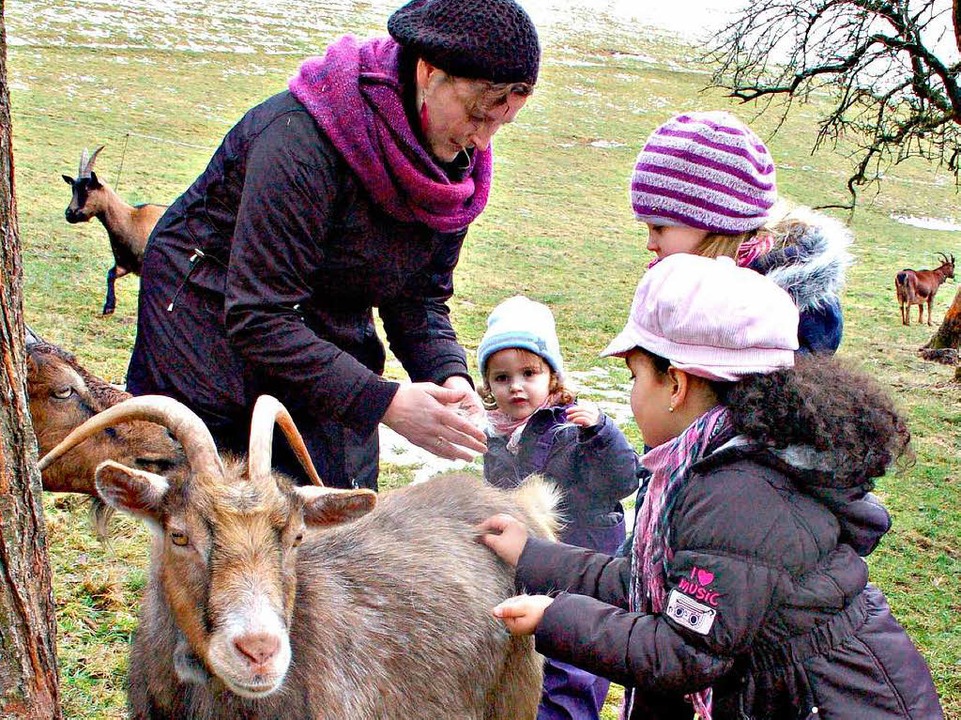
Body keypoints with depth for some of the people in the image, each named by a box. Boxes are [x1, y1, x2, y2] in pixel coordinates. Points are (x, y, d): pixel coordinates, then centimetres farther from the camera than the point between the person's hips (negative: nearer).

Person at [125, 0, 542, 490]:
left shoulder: (459, 164, -6)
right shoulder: (301, 137, -30)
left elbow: (421, 297, 0)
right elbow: (258, 318, -31)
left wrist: (449, 375, -21)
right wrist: (383, 402, -35)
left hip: (332, 350, 7)